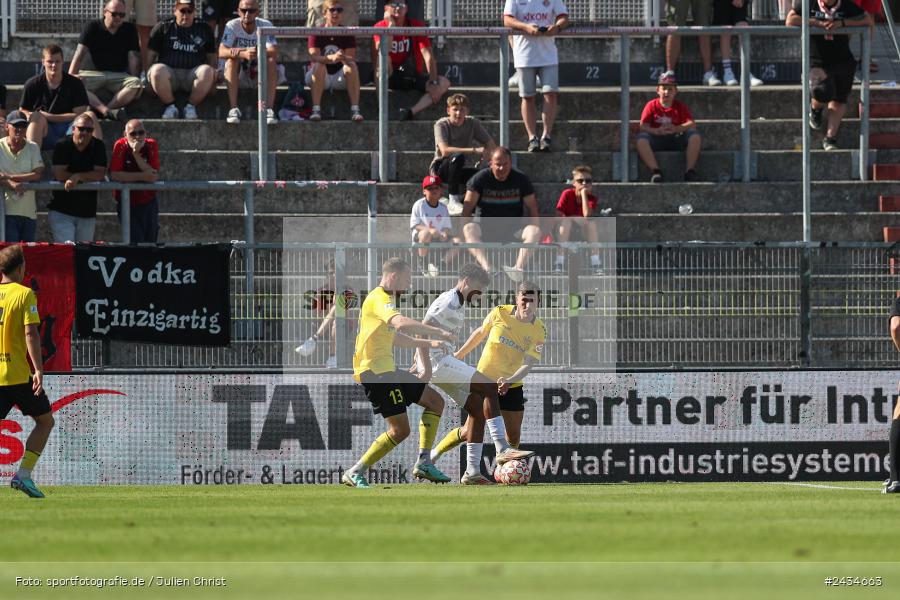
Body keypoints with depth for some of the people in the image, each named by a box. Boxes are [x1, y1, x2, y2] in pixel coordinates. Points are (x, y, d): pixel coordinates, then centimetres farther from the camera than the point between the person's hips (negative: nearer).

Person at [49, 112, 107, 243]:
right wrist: (86, 178, -9)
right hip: (62, 211, -3)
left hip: (87, 212, 3)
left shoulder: (98, 147, 3)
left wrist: (77, 177, -19)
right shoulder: (63, 146, -4)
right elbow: (59, 174, -13)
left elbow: (100, 174, -6)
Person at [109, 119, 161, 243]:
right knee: (137, 244, -11)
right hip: (127, 204, -3)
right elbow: (114, 175, -21)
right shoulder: (121, 146, -12)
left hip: (149, 203, 3)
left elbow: (153, 177, -17)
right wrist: (142, 176, -20)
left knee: (151, 243, 7)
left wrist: (136, 154, -24)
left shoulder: (151, 145, -7)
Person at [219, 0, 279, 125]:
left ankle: (269, 109, -33)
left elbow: (274, 52, -26)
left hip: (259, 75, 0)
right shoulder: (232, 26, -10)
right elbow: (222, 52, -24)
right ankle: (233, 109, -34)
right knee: (231, 60, -29)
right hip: (238, 77, 0)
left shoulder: (266, 26, -10)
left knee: (271, 61, -27)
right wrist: (244, 54, -44)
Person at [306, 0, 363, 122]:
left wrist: (344, 58, -38)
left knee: (352, 66, -26)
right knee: (319, 66, -32)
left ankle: (355, 110, -33)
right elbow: (313, 57, -21)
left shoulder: (347, 33, -2)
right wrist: (332, 58, -41)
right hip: (319, 78, -1)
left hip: (340, 77, 1)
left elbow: (351, 58, -13)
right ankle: (316, 110, -37)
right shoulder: (317, 33, -6)